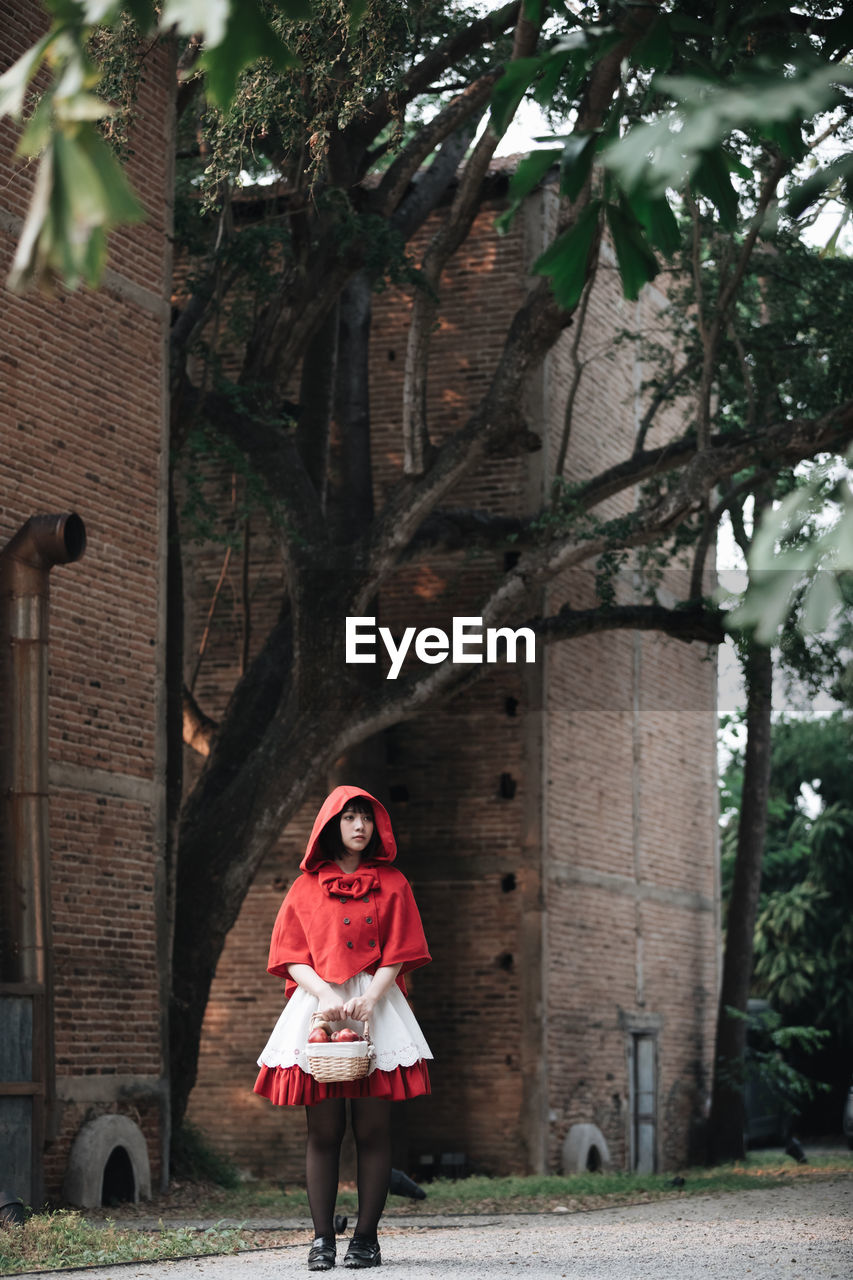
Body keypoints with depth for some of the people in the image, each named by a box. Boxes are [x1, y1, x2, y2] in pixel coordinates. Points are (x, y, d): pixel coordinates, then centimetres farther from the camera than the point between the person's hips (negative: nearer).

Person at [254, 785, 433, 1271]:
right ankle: (323, 1239, -1)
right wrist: (325, 994, -14)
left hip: (376, 1007, 0)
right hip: (319, 1007, 0)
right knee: (324, 1131, -3)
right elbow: (291, 956, 4)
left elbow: (397, 954, 4)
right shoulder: (306, 887, 12)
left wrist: (368, 998, -13)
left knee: (373, 1129, -4)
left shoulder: (392, 884, 12)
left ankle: (367, 1237, -1)